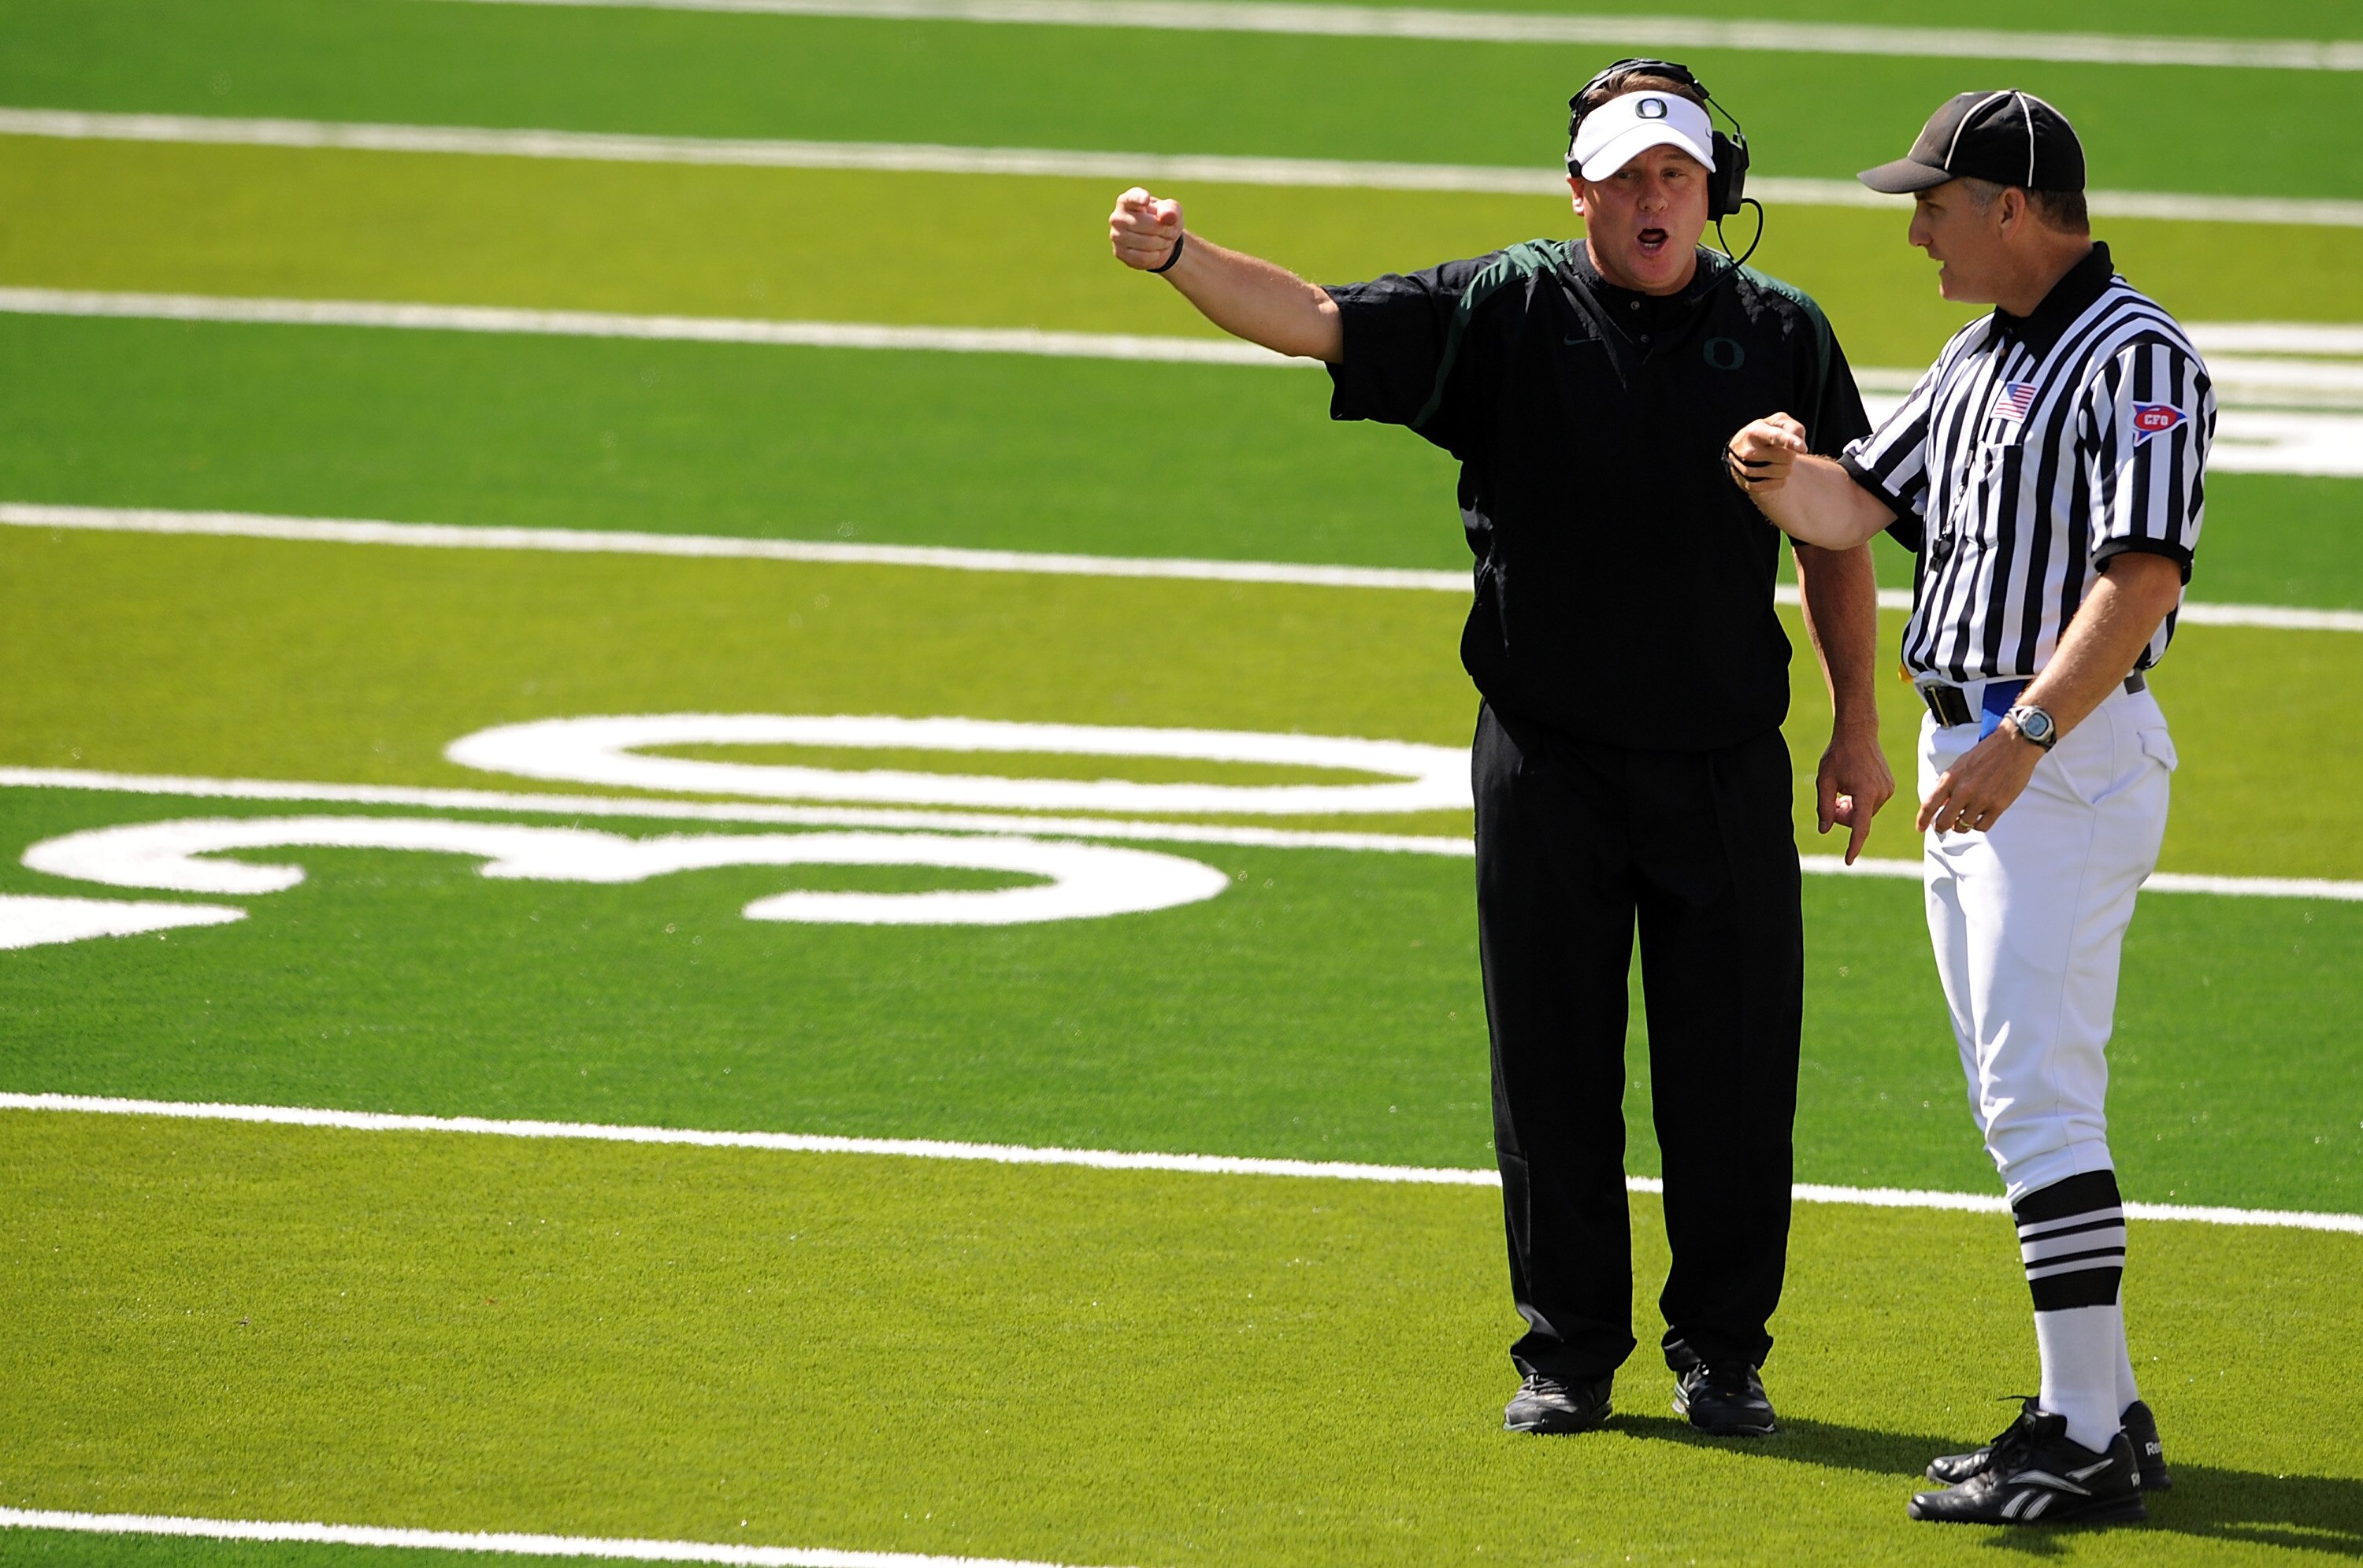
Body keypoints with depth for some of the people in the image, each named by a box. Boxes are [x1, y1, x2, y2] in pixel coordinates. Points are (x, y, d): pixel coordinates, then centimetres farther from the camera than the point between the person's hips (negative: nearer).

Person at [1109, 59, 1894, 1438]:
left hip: (1726, 764, 1)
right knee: (1554, 1063, 5)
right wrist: (1181, 258, -26)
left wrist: (1859, 727, 8)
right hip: (1547, 756, 0)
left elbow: (1837, 540, 10)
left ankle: (1722, 1351, 15)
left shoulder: (1780, 333, 5)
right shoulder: (1506, 312, 0)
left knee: (1733, 1069, 3)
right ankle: (1569, 1354, 15)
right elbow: (1317, 322, -10)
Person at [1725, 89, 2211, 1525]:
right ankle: (2104, 1413, 18)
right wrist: (1781, 476, -2)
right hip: (1970, 753, 10)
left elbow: (2145, 573, -24)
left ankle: (2088, 1444, -15)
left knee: (2042, 1097, -14)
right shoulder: (1978, 359, 16)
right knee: (2016, 1103, 12)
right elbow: (1861, 506, 22)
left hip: (2070, 754, -10)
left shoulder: (2137, 359, -14)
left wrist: (2029, 732, -34)